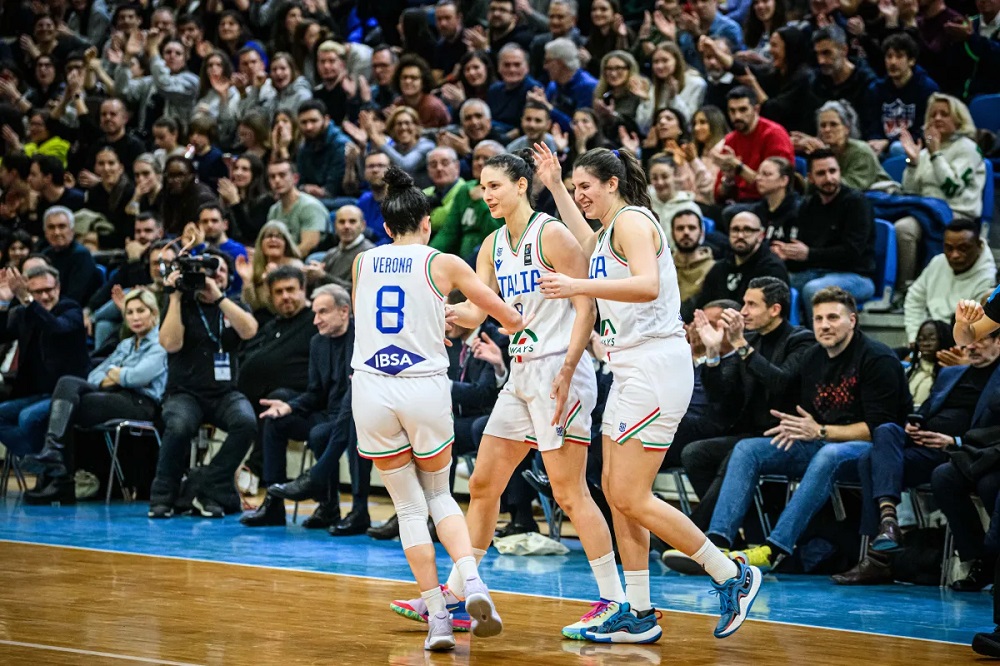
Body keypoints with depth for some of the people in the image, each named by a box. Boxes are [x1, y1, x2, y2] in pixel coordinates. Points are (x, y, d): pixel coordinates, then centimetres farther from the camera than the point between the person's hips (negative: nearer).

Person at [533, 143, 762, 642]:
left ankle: (733, 576, -2)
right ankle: (638, 614, 12)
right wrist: (555, 187, 43)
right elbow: (590, 246, 46)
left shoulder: (632, 220, -10)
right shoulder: (610, 230, 20)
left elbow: (648, 285, -28)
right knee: (615, 490, 8)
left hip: (656, 364, -11)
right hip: (631, 370, 11)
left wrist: (578, 286, -32)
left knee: (631, 498, -11)